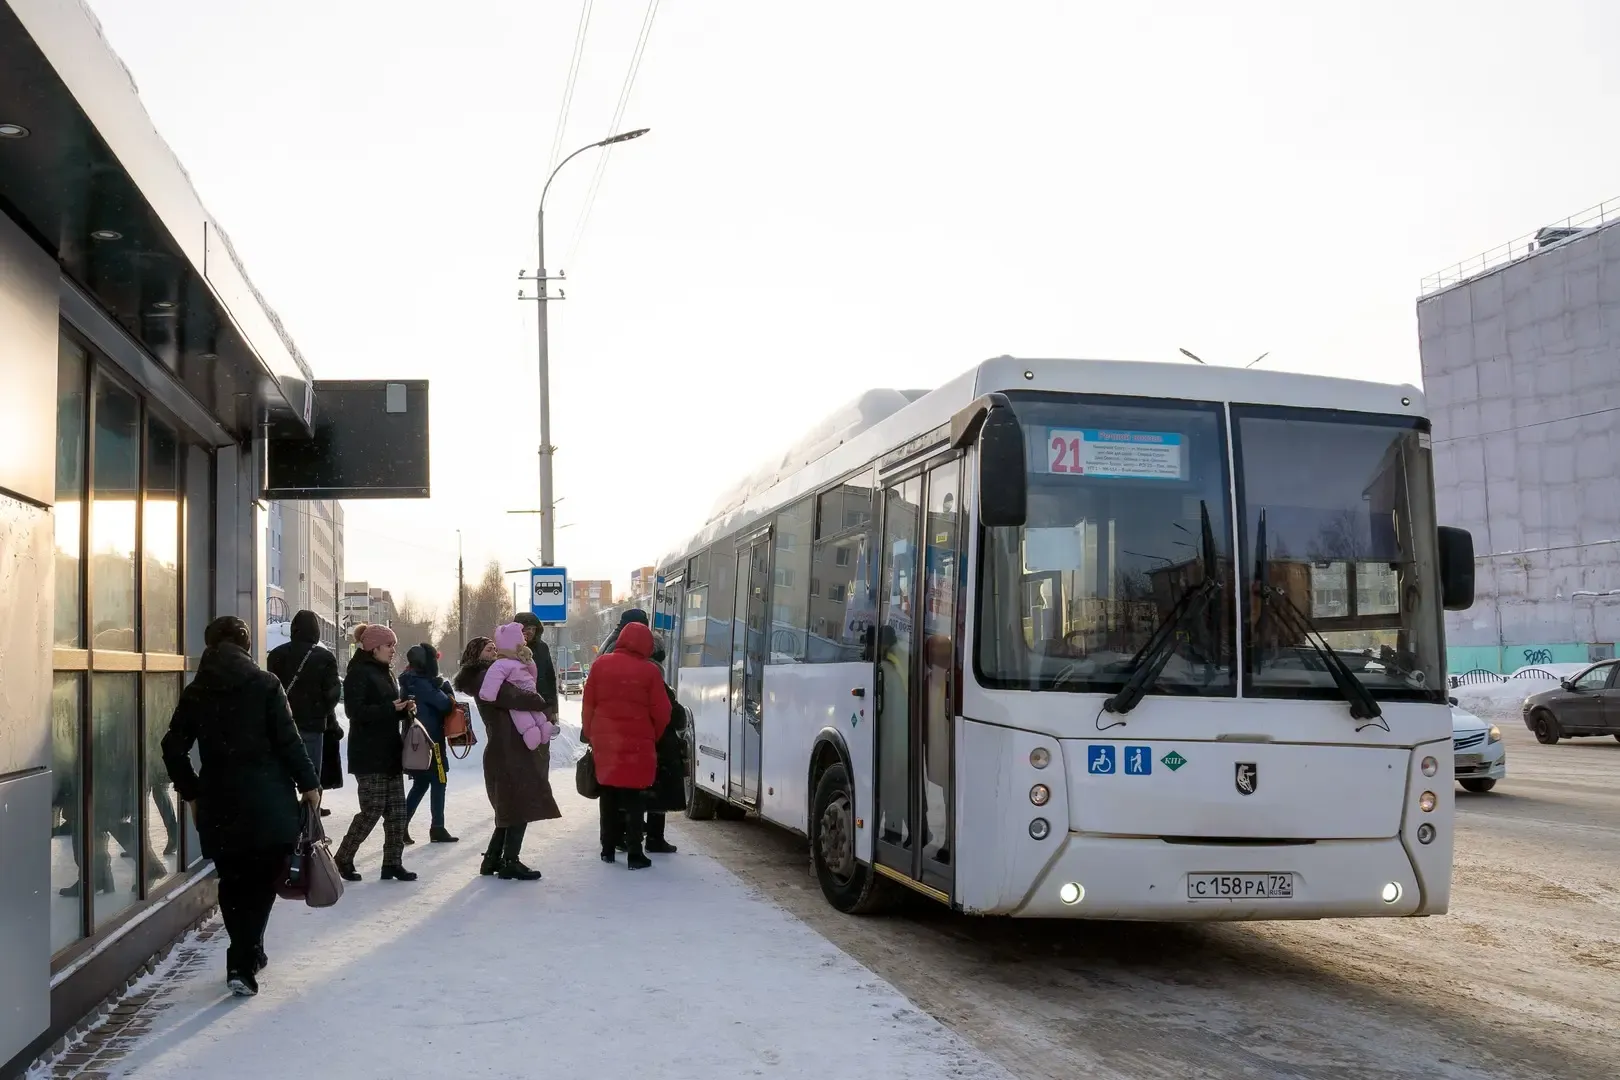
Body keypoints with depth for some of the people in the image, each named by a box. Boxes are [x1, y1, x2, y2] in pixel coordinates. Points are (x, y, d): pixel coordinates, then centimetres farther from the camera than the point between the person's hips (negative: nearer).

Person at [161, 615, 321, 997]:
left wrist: (190, 791, 16)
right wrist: (309, 783, 1)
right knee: (261, 883, 3)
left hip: (218, 802, 3)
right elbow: (288, 740, -8)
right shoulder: (265, 684, -5)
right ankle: (242, 965, -7)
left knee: (232, 883, 16)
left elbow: (173, 749, 5)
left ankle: (247, 955, 25)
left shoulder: (195, 693, 5)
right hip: (268, 800, -3)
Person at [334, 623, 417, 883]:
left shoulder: (386, 673, 17)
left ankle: (393, 862, 12)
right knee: (372, 810, -6)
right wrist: (390, 709, -24)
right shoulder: (359, 674, -11)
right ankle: (342, 859, 9)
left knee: (397, 810, 6)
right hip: (369, 755, -9)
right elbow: (355, 711, -20)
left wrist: (405, 709, 7)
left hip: (390, 752, 9)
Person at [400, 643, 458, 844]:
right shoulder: (421, 684, -19)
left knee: (420, 784, 14)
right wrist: (445, 686, -4)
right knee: (438, 782, 1)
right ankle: (438, 829, 5)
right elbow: (445, 704, -21)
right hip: (429, 740, -9)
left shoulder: (413, 682, 12)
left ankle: (401, 826, 9)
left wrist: (439, 687, -3)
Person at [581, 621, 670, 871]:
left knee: (609, 796, 16)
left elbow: (588, 704, 5)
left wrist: (590, 734, 16)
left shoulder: (600, 665, 1)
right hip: (637, 744, -3)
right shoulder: (650, 671, -8)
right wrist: (653, 737, 12)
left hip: (604, 741, 3)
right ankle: (635, 854, 0)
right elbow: (660, 712, -5)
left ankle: (608, 849, 21)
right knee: (633, 799, 2)